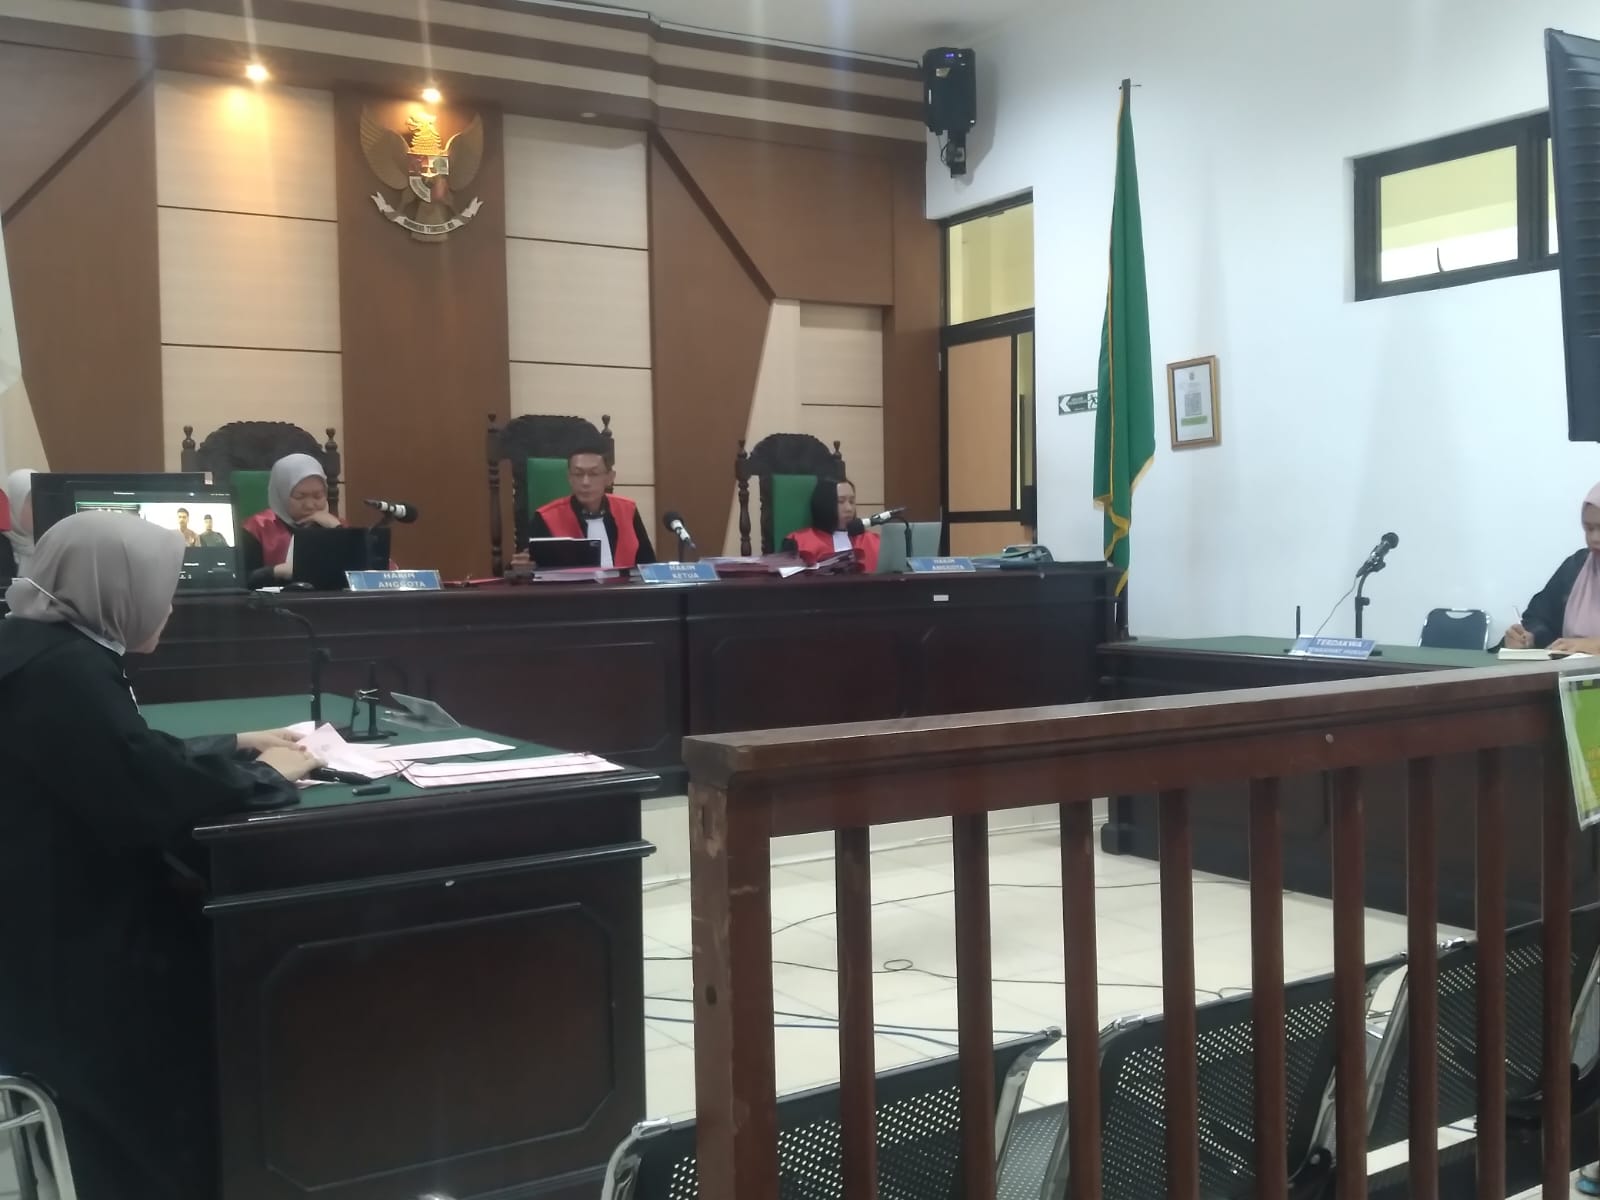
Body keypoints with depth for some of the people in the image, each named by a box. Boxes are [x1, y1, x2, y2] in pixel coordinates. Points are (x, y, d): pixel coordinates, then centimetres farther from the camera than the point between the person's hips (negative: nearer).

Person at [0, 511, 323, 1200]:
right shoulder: (61, 671, -24)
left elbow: (134, 761, 18)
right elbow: (159, 795, -30)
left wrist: (241, 747, 15)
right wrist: (267, 775, -14)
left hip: (64, 916, 10)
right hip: (63, 949, -10)